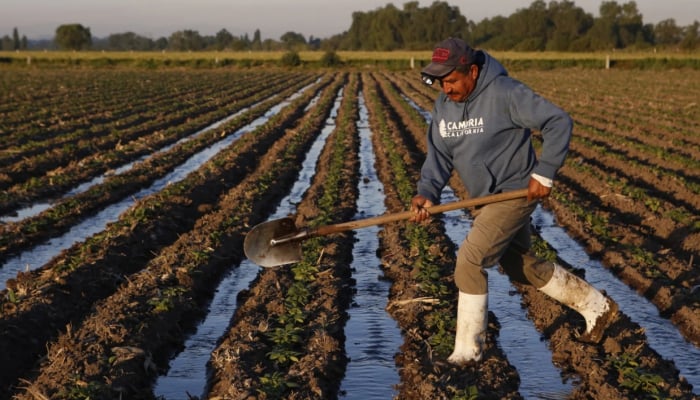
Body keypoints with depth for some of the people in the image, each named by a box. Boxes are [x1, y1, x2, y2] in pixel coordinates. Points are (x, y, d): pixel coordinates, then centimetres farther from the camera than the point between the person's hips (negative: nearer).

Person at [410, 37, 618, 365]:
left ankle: (467, 350, 0)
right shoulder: (443, 106, 2)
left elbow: (559, 122, -20)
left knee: (470, 260, -15)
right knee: (522, 267, 18)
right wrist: (427, 192, -15)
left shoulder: (505, 93, -21)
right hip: (486, 200, 9)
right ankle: (597, 307, 36)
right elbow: (439, 154, 1)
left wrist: (544, 173, -22)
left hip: (515, 192, -9)